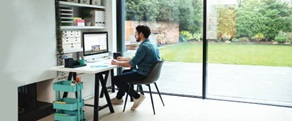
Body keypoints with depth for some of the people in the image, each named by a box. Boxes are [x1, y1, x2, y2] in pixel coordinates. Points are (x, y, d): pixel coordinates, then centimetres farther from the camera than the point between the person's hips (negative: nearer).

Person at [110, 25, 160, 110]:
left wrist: (117, 63, -6)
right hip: (150, 72, 11)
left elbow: (131, 64, -20)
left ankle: (137, 96, -2)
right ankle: (119, 98, 35)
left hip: (144, 75, -11)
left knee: (115, 79, -5)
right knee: (125, 72, 30)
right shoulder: (150, 44, 11)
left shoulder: (144, 46, -21)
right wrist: (124, 59, 25)